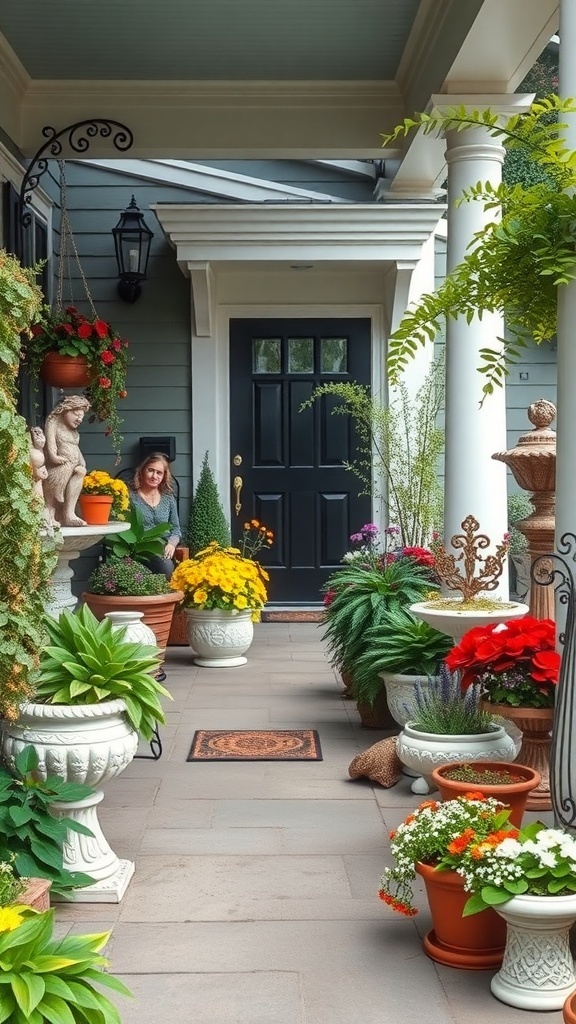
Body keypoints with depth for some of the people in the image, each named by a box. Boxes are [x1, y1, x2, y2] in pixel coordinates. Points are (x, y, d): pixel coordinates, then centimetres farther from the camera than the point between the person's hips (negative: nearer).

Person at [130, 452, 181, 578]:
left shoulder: (168, 498, 16)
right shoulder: (130, 496, 4)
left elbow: (176, 528, 18)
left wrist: (172, 543, -5)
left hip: (164, 549, 4)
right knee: (166, 566, -36)